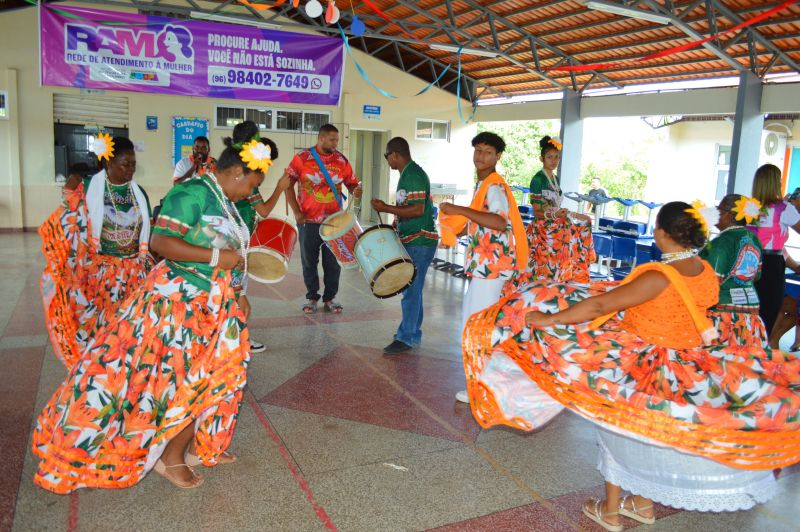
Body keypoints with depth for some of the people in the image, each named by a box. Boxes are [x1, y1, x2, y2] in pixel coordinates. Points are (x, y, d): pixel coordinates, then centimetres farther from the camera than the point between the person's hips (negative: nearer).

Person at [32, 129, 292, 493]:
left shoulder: (223, 201, 13)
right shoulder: (194, 192, -17)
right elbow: (160, 241, -25)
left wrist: (237, 295, 16)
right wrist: (215, 256, -25)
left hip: (212, 306, 10)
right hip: (182, 302, -10)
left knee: (215, 376, 14)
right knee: (188, 380, -2)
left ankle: (197, 447, 29)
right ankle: (169, 457, 16)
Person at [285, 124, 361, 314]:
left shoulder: (342, 160, 3)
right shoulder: (302, 158, -4)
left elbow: (352, 183, 10)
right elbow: (288, 184, -2)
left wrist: (355, 191, -15)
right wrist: (296, 211, -9)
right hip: (308, 221, -2)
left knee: (333, 262, 7)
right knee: (309, 261, 9)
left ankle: (329, 298, 21)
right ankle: (312, 298, 24)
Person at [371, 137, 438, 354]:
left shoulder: (413, 175, -18)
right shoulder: (408, 174, 14)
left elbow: (418, 210, -24)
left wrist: (386, 208, -20)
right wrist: (398, 223, 18)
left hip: (420, 242, -10)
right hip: (412, 240, 10)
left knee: (411, 290, -5)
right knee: (412, 289, 16)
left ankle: (407, 337, 3)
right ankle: (411, 332, 26)